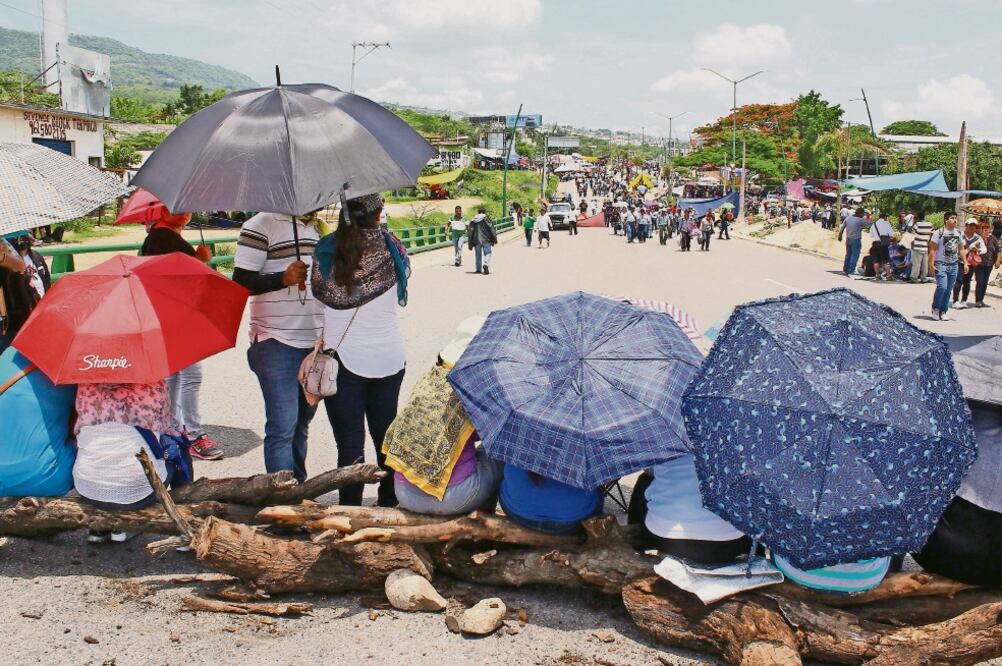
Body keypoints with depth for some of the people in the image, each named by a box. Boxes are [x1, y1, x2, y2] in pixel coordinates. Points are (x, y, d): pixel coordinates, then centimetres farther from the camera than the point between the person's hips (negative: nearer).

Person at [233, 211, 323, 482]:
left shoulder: (317, 228, 15)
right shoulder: (262, 225, -8)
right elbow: (241, 282, -12)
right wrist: (284, 278, -26)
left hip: (315, 342, 7)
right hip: (277, 344, -7)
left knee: (301, 423, 14)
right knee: (283, 427, -8)